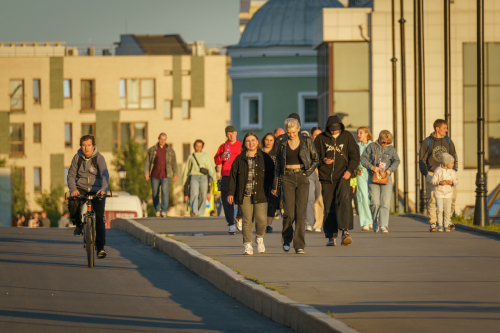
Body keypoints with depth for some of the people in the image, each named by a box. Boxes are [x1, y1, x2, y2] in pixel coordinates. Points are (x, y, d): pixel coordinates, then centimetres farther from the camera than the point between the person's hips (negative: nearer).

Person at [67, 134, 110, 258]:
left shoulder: (99, 158, -7)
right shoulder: (77, 157, 0)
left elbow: (105, 175, -19)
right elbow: (71, 175, 0)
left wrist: (103, 189, -38)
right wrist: (73, 189, -19)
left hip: (97, 190, -1)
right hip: (81, 188, 1)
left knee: (99, 218, -13)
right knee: (72, 203, -31)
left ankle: (100, 247, -6)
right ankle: (78, 224, -2)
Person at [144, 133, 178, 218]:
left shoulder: (170, 150, 8)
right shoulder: (152, 150, 5)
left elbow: (174, 163, 12)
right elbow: (147, 161, 4)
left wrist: (175, 174, 9)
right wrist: (146, 172, -7)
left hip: (165, 176, -1)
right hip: (155, 175, 1)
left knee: (165, 193, -14)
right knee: (155, 194, 6)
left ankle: (163, 211, -16)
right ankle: (157, 210, 19)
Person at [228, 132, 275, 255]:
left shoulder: (265, 158, 8)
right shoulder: (239, 159, 9)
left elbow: (271, 175, 10)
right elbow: (233, 177, 9)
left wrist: (272, 189, 2)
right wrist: (230, 193, 3)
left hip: (260, 195, -1)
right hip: (244, 195, 1)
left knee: (261, 218, -9)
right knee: (247, 220, -3)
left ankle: (259, 238, 20)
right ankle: (247, 245, 3)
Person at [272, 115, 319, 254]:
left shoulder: (306, 141, 3)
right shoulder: (282, 143, 5)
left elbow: (315, 159, 11)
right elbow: (278, 164, 11)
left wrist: (308, 172, -4)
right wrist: (275, 185, 10)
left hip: (302, 179, 0)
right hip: (287, 178, 0)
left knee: (301, 212, -8)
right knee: (289, 213, -7)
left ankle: (299, 245, -4)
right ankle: (286, 238, 20)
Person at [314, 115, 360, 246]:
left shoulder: (347, 137, 6)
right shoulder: (321, 139, 5)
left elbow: (355, 155, 8)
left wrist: (350, 170, -7)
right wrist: (323, 161, -11)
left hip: (342, 176, -1)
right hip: (326, 178, 2)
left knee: (343, 201, -22)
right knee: (328, 207, 2)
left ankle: (345, 231, -28)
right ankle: (331, 237, 9)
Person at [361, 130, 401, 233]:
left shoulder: (391, 149, 11)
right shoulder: (372, 146, 7)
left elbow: (396, 161, 3)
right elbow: (363, 159, 3)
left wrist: (389, 170, -15)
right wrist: (372, 167, -13)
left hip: (386, 178, 1)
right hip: (373, 177, -1)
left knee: (385, 203, -8)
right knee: (375, 202, -8)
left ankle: (383, 225, -10)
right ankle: (375, 221, 14)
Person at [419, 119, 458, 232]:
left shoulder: (448, 141, 11)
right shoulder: (427, 142, 2)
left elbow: (454, 157, 17)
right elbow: (422, 160, 4)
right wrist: (426, 174, -6)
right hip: (432, 175, -3)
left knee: (452, 197, -6)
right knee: (432, 200, -6)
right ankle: (432, 224, 1)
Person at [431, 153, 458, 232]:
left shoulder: (452, 172, 1)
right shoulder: (438, 171, -8)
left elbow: (456, 181, 9)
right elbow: (433, 181, -5)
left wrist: (452, 183, -13)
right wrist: (440, 182, -23)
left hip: (448, 194, 3)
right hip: (439, 193, -3)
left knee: (447, 211, 0)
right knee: (439, 210, -11)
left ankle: (446, 226, 11)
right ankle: (440, 225, 1)